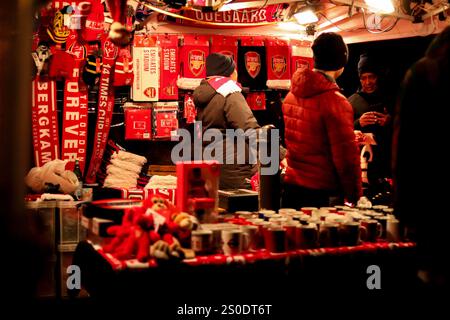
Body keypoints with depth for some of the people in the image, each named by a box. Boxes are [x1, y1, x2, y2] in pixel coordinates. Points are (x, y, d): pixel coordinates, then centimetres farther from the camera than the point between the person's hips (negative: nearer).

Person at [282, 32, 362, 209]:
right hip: (321, 195, -7)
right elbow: (346, 156, -17)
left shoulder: (290, 96, 6)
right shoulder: (336, 102, -17)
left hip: (291, 188, 7)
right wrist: (355, 196, -6)